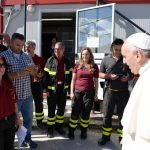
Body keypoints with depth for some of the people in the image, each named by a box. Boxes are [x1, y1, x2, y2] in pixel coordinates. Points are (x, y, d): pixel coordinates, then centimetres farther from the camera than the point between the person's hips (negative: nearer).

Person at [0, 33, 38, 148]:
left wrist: (31, 70, -14)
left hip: (27, 95, 5)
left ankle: (27, 138, 38)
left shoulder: (27, 56, 7)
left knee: (29, 118, 18)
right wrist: (19, 73, -29)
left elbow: (34, 72, 11)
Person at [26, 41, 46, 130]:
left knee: (39, 103, 7)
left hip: (37, 84, 0)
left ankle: (39, 122, 23)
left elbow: (44, 71, 6)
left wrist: (41, 74, -13)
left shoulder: (40, 59, 1)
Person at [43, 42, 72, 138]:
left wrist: (69, 87, 6)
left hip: (63, 88, 3)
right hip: (52, 88, -3)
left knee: (61, 108, 13)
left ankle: (59, 126, 30)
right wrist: (45, 89, -10)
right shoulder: (50, 60, -5)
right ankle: (50, 128, 19)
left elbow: (70, 75, 11)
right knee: (51, 109, 6)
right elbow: (45, 75, -6)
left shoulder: (67, 61, 4)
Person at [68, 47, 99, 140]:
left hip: (89, 92, 0)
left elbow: (96, 81, 6)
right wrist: (72, 92, 0)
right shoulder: (78, 65, 3)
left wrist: (96, 94, 4)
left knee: (86, 113, 8)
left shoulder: (94, 66, 3)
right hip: (78, 92, 0)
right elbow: (73, 79, 5)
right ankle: (71, 132, 17)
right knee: (75, 113, 4)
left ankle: (84, 132, 23)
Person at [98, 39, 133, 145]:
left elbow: (132, 74, 11)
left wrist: (127, 78, -11)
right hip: (110, 91, 0)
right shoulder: (106, 59, 2)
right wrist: (109, 76, -14)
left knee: (123, 116, 10)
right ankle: (106, 135, 25)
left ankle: (122, 137, 25)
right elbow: (100, 74, 5)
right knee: (107, 115, 8)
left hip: (123, 92, 1)